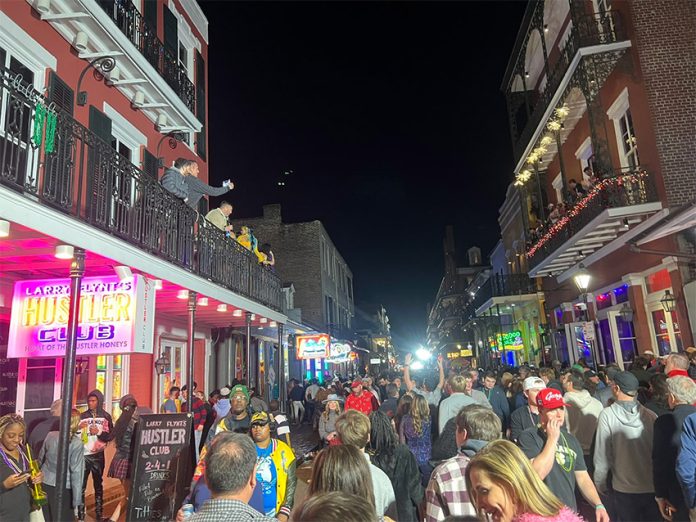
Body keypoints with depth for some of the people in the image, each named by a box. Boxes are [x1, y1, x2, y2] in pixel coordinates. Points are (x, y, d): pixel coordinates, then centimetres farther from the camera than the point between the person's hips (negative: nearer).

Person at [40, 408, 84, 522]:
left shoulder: (50, 435, -4)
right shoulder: (77, 443, -19)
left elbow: (41, 459, 10)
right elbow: (76, 472, -17)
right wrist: (76, 499, -10)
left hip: (45, 484, 5)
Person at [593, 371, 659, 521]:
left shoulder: (607, 415, -15)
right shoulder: (650, 416, -9)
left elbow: (602, 455, -12)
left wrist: (600, 484, 2)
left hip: (624, 489, -1)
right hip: (653, 488, 2)